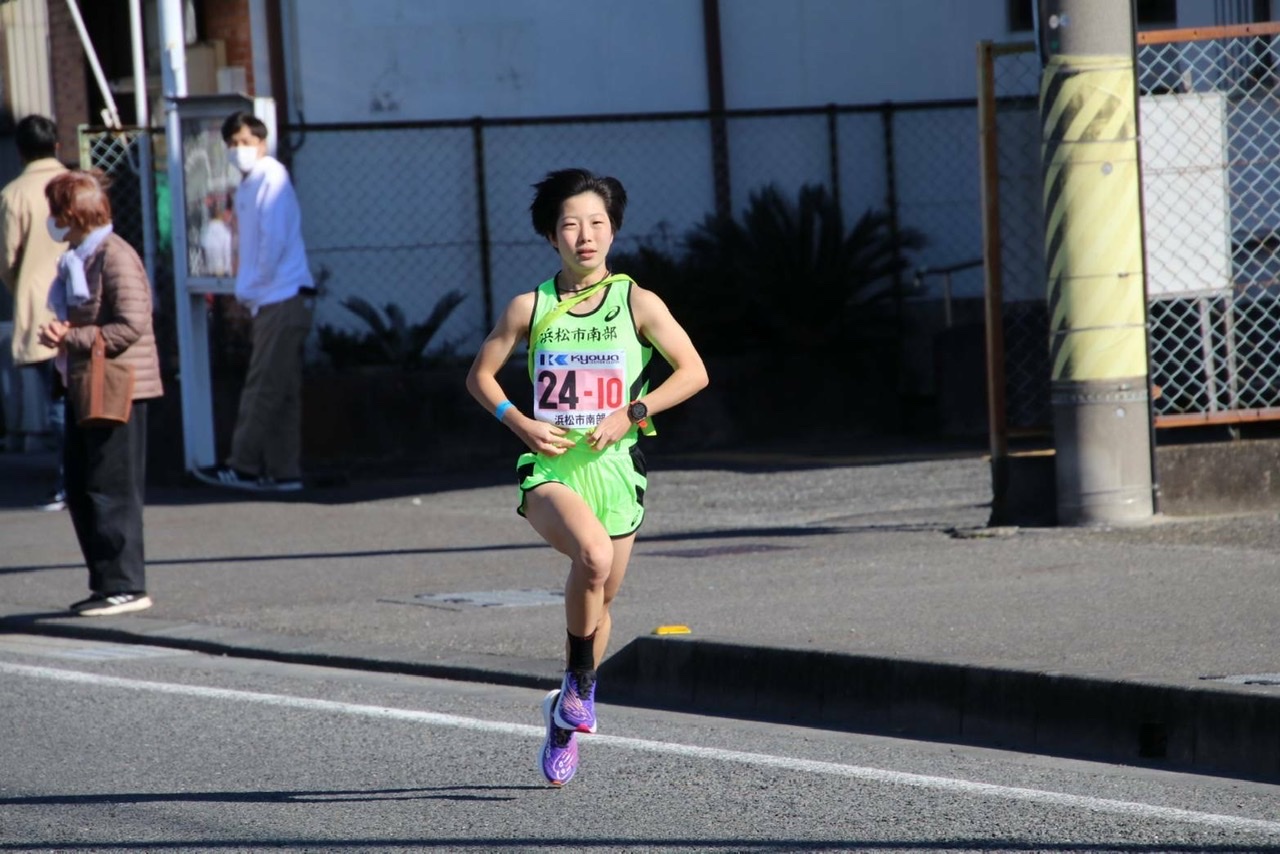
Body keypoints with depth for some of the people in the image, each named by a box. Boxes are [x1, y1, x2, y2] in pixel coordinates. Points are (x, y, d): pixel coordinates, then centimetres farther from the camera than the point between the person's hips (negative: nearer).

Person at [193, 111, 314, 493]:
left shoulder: (271, 178, -10)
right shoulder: (248, 186, 17)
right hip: (270, 300, 9)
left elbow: (274, 241, -17)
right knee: (279, 391, 8)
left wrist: (251, 289, -9)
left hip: (283, 299, -9)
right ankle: (282, 471, 9)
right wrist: (246, 290, 10)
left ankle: (245, 467, -6)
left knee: (265, 389, -7)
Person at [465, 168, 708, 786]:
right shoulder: (530, 308, 2)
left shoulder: (637, 304, 0)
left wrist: (631, 414, -10)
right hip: (550, 468, -2)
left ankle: (564, 723, 32)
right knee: (593, 554, -31)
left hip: (613, 467, 2)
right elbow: (480, 375, 11)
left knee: (600, 600, 11)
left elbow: (694, 372, 1)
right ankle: (579, 686, -12)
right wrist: (520, 423, -6)